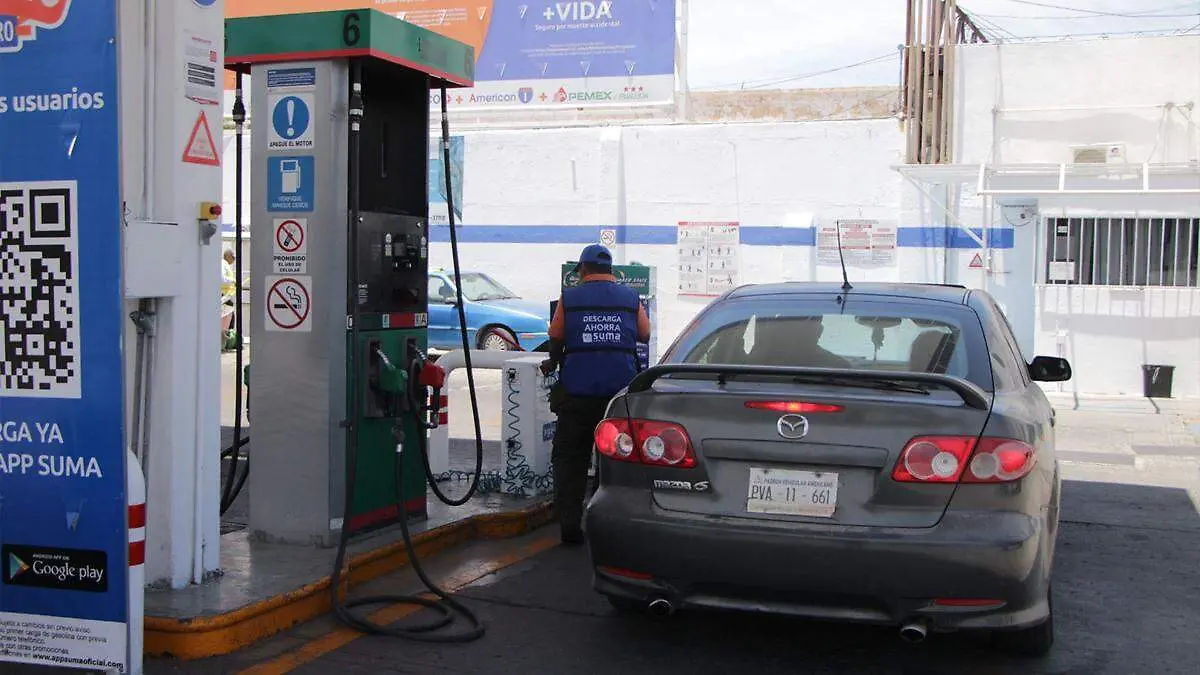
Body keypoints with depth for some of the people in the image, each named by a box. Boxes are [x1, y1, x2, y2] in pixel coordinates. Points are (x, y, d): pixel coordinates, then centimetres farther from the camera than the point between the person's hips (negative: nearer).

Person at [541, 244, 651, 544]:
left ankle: (570, 524, 2)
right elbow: (645, 335, 16)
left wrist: (553, 363, 28)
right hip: (621, 390, 2)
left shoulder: (569, 298, 2)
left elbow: (556, 339, 9)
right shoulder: (631, 298, 6)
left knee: (569, 458, 7)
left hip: (578, 392, -1)